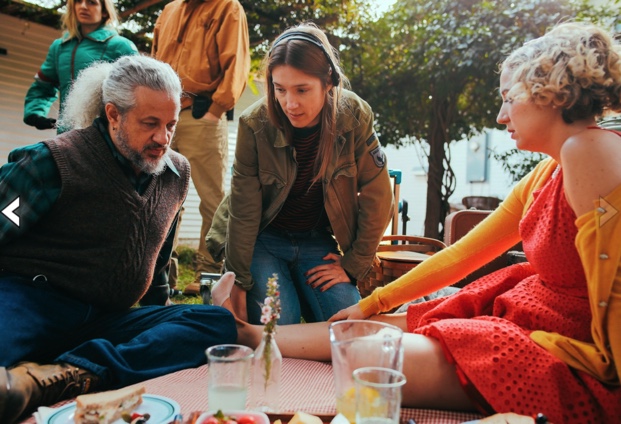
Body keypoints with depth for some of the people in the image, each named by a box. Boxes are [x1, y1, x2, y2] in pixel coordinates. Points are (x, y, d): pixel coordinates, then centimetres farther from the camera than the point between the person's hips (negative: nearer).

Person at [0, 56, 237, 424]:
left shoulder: (177, 173, 14)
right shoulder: (54, 162, -3)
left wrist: (157, 317, 32)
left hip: (106, 321, 7)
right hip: (31, 299, -6)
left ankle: (64, 376, -38)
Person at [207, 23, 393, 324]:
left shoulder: (355, 118, -17)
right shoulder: (255, 124, -21)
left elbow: (377, 198, -11)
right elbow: (243, 209, -17)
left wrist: (353, 265, -10)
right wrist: (239, 282, -15)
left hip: (317, 242, 2)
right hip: (262, 239, -1)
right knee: (279, 323, -19)